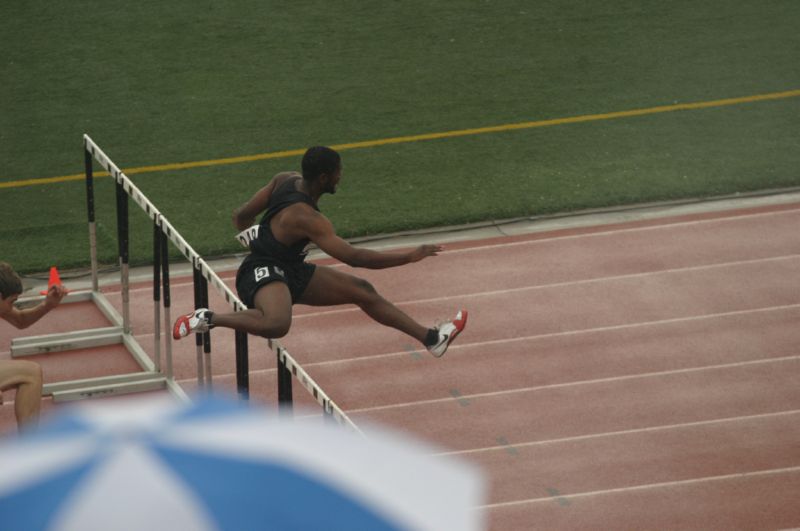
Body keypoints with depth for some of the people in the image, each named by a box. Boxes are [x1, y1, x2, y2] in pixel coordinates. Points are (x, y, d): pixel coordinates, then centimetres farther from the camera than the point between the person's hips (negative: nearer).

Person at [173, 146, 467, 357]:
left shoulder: (286, 179, -1)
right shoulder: (306, 218, -28)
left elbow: (241, 216, 9)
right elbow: (353, 257, -31)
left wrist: (247, 231, 33)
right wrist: (409, 257, -28)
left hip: (291, 272, 11)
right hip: (263, 273, -11)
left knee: (361, 290, 8)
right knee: (277, 324, -44)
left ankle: (431, 338, 14)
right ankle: (208, 318, -20)